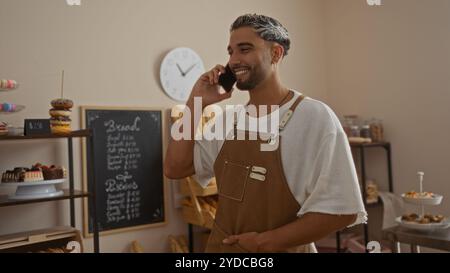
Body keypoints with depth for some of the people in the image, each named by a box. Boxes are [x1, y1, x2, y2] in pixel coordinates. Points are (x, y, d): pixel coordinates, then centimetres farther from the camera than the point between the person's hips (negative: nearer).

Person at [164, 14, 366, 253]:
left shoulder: (314, 116, -18)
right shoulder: (229, 121, 1)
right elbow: (175, 168, 1)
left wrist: (265, 242, -18)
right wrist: (195, 103, -5)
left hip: (278, 249, -6)